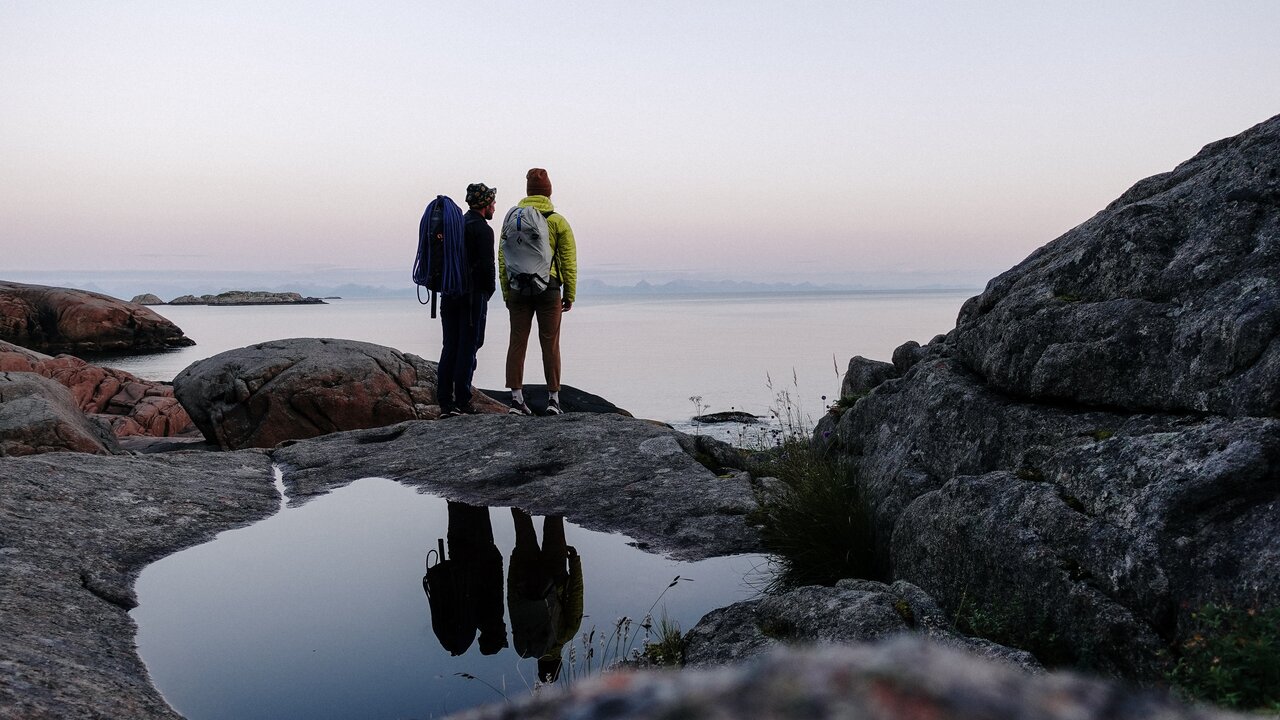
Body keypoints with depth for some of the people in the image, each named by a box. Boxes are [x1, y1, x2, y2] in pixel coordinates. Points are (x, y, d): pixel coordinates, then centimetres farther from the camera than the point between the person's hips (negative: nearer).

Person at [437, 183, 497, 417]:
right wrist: (488, 291, -2)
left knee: (449, 347, 9)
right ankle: (462, 402, -1)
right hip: (473, 295, -7)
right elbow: (487, 265, -16)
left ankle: (445, 402, 9)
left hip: (449, 294, 7)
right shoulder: (483, 229, -9)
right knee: (468, 347, -2)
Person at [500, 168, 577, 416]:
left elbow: (503, 259, 7)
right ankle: (553, 398, 7)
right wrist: (569, 294, 5)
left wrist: (506, 293, 12)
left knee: (517, 342, 6)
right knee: (550, 344, 4)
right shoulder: (558, 222, 0)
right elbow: (569, 261, -1)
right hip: (549, 289, -2)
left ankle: (516, 397, 3)